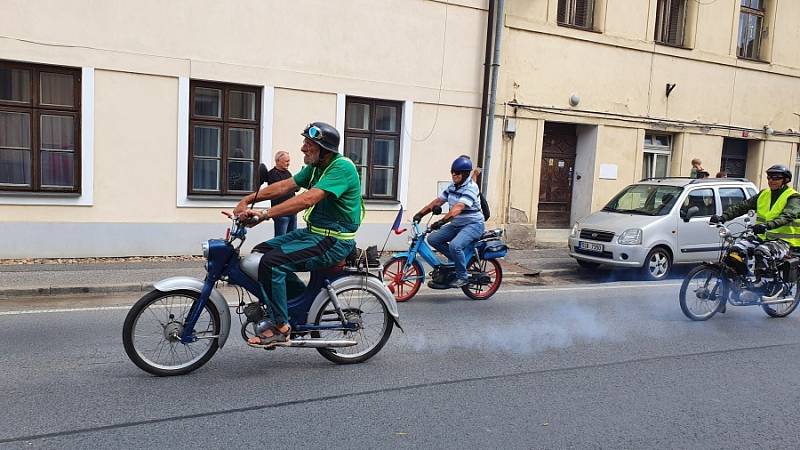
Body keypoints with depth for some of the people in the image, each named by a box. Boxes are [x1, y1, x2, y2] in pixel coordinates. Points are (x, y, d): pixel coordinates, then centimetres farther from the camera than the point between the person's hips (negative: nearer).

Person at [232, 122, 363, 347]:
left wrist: (265, 214, -33)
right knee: (260, 252, 6)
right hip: (313, 231, 10)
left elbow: (308, 199, -30)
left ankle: (281, 326, -10)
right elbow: (285, 185, 9)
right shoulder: (316, 166, 11)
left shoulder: (341, 167, -19)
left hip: (333, 240, -10)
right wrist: (248, 199, 0)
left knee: (271, 261, -23)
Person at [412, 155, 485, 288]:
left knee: (454, 245, -32)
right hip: (456, 224, 9)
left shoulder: (470, 188, -18)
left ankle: (462, 276, -11)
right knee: (433, 239, -4)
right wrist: (420, 213, -4)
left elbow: (458, 208, -31)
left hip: (473, 224, -9)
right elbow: (437, 201, 7)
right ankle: (457, 259, 11)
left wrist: (442, 221, -41)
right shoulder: (452, 187, 8)